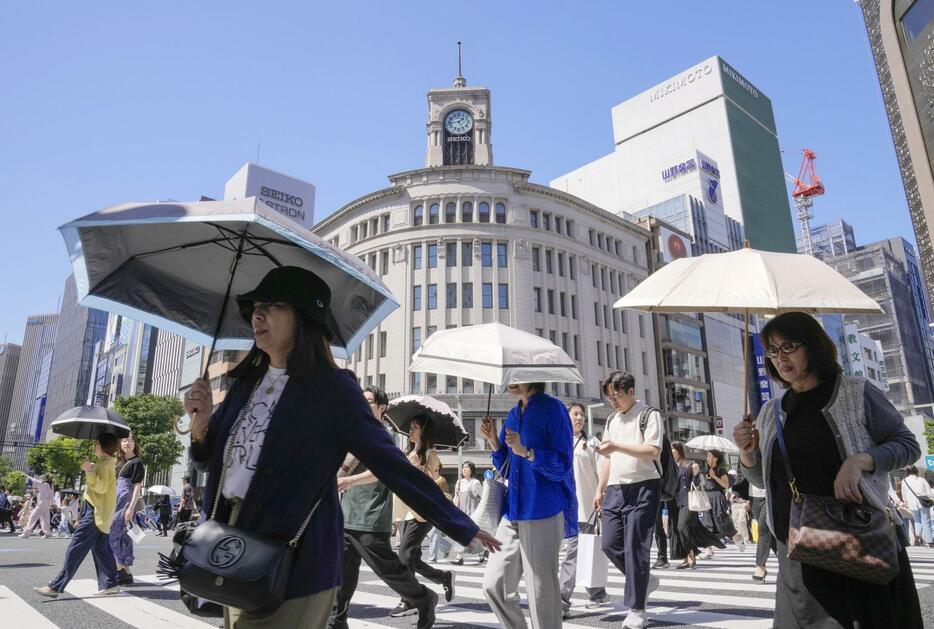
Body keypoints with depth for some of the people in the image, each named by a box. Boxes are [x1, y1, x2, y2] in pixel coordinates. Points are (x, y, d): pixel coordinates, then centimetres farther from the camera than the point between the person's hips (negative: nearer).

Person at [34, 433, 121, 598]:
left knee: (75, 549, -8)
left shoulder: (104, 463, -13)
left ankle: (55, 587, -6)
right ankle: (109, 584, 10)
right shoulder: (106, 462, 19)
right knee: (101, 549, 9)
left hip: (95, 512, -11)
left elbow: (101, 486, -23)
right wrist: (90, 471, 21)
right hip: (100, 512, 11)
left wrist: (90, 471, -32)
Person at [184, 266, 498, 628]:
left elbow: (392, 464, -11)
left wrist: (462, 528, -11)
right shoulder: (245, 382, 6)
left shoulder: (332, 388, -12)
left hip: (293, 563, -6)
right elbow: (209, 461, 14)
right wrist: (201, 425, -9)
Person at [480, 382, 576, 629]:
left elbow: (561, 466, -11)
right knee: (493, 585, 9)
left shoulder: (552, 409, -6)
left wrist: (525, 451, -23)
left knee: (541, 591, 0)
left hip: (543, 512, -7)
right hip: (513, 511, 7)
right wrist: (493, 441, 2)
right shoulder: (513, 414, 15)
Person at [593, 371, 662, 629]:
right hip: (615, 489, 7)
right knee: (610, 544, 3)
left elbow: (653, 451, -15)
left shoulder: (649, 415, -3)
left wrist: (617, 446, -23)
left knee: (635, 547, -5)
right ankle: (644, 579, 27)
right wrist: (600, 490, 16)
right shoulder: (612, 420, 18)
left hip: (642, 488, -7)